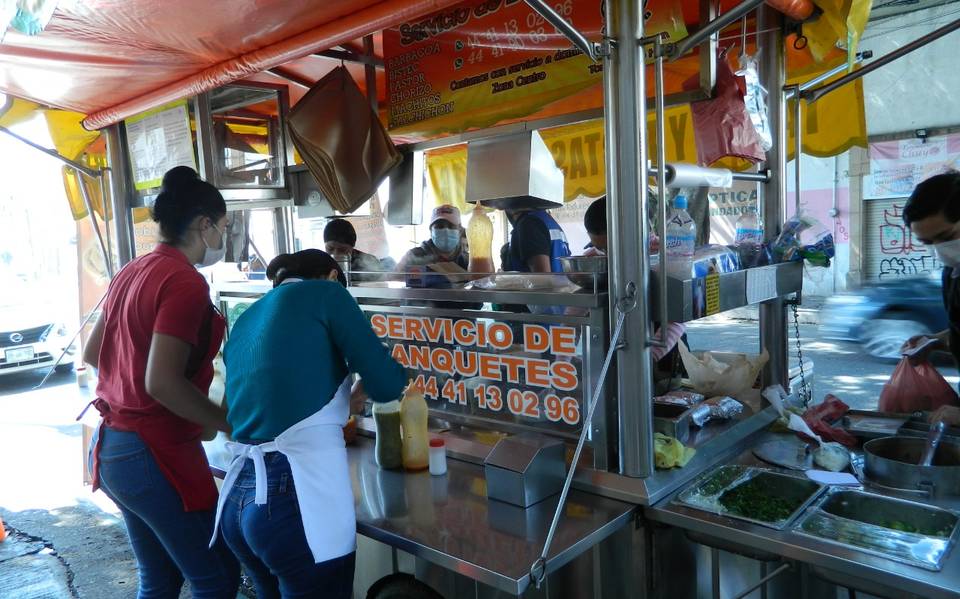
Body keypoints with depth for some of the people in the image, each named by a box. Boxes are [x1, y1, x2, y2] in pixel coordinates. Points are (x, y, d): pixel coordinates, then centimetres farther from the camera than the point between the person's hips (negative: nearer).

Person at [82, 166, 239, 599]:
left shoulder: (131, 273, 8)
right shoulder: (186, 282, -19)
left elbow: (92, 353, 18)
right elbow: (162, 382, -26)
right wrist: (232, 424, -17)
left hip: (113, 447, 9)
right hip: (156, 454, -9)